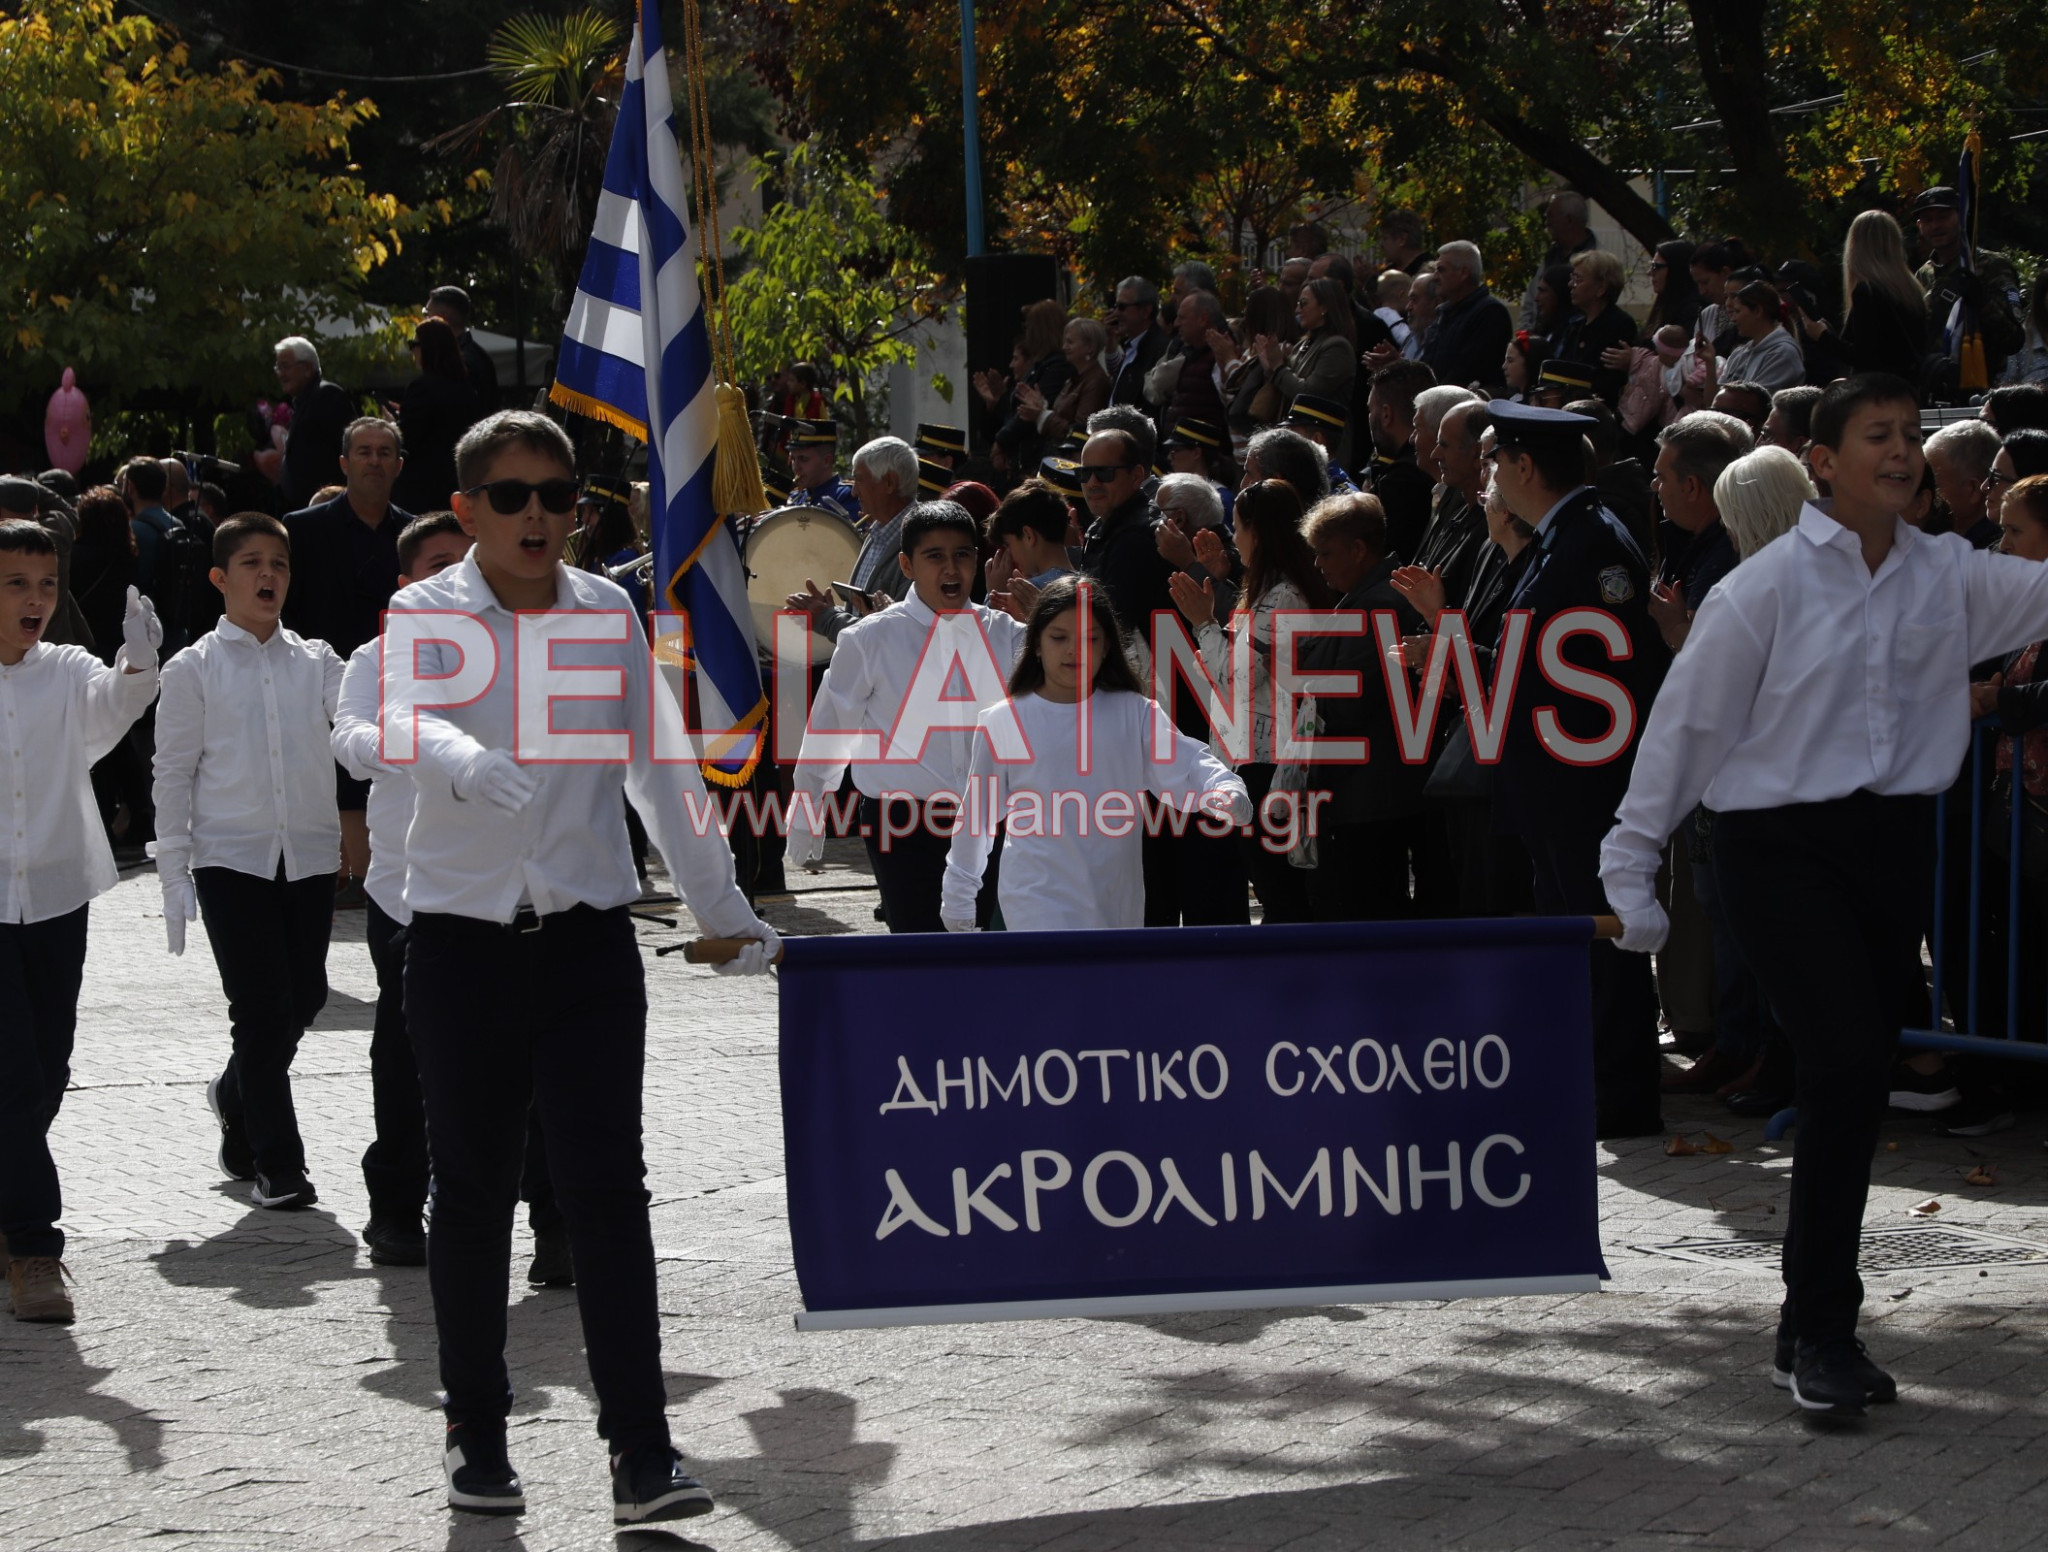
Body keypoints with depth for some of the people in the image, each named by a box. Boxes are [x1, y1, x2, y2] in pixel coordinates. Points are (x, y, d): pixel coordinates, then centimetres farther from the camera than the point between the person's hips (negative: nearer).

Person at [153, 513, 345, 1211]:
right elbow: (174, 775, 1)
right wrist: (174, 877, -3)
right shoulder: (195, 669, 1)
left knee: (304, 998, 6)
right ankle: (278, 1165, 6)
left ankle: (237, 1095, 36)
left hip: (309, 856, 3)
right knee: (263, 1008, -5)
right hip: (231, 857, -3)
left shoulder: (315, 661, 9)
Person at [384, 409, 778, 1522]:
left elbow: (660, 769, 14)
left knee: (606, 1185, -6)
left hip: (588, 937, 1)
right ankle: (476, 1435, 22)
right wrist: (480, 770, -45)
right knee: (472, 1191, 7)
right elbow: (412, 721, -23)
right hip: (461, 939, -1)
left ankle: (641, 1453, -6)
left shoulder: (610, 615, 7)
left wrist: (722, 910, 14)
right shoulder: (425, 614, -2)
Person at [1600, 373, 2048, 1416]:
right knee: (1848, 1065, -18)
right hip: (1782, 848, -5)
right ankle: (1822, 1330, -8)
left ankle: (1811, 1329, 21)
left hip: (1894, 840, 5)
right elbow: (1687, 724, -2)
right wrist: (1630, 863, -1)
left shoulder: (1949, 577, 8)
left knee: (1854, 1085, 9)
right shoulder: (1766, 588, -6)